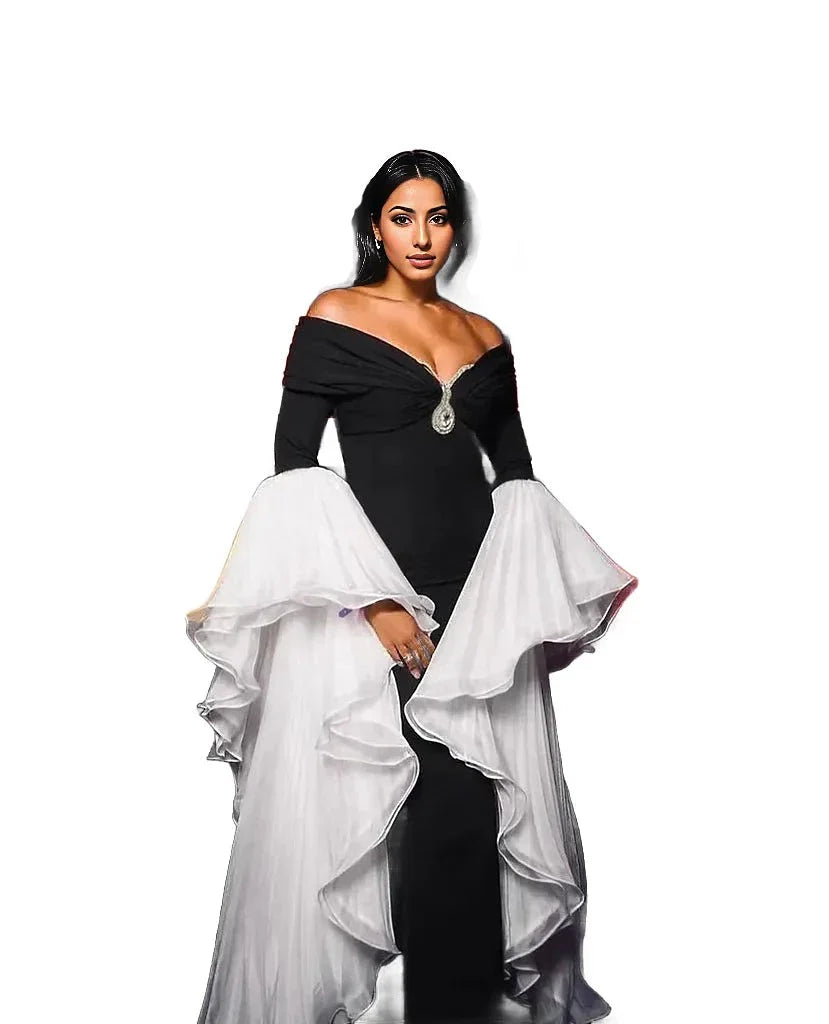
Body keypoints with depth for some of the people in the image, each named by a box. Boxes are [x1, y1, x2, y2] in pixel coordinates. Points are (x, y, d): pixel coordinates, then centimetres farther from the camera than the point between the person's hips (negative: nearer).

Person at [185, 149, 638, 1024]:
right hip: (364, 598, -4)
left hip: (477, 597, 4)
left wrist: (555, 589, 5)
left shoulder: (485, 338, 14)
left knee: (471, 815, 3)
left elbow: (518, 479, 17)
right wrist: (371, 601, -14)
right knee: (347, 814, -1)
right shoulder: (333, 319, 0)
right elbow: (292, 473, -7)